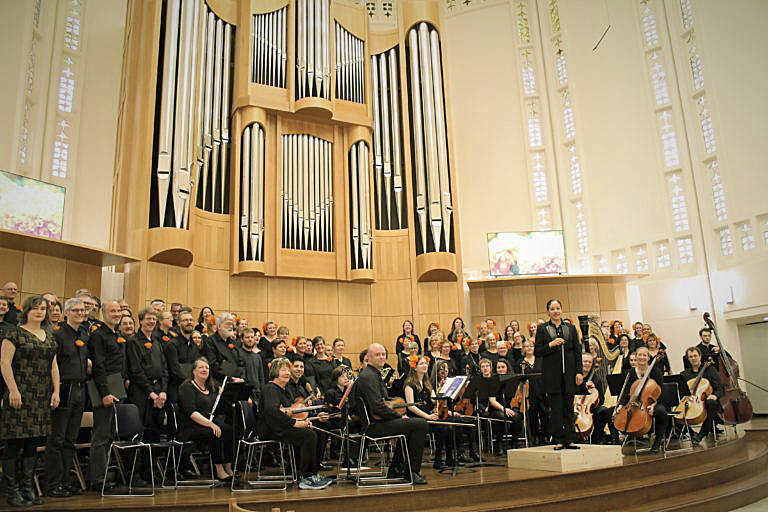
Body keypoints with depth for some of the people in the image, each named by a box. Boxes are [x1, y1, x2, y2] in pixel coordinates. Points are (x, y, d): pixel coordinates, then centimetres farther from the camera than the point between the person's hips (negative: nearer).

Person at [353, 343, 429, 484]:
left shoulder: (374, 374, 16)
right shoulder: (368, 376, -17)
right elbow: (378, 407, -25)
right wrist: (399, 416, -13)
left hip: (375, 421, 11)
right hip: (374, 425, -11)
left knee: (410, 425, 29)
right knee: (421, 425, -15)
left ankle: (396, 469, 27)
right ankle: (412, 472, -5)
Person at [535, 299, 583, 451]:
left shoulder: (571, 328, 11)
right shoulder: (543, 329, 4)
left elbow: (577, 351, 8)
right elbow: (537, 352, 1)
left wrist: (579, 372, 0)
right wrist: (550, 345, -15)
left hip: (569, 373, 2)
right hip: (552, 374, -2)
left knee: (569, 407, 5)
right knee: (555, 408, 1)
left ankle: (569, 439, 12)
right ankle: (558, 440, 7)